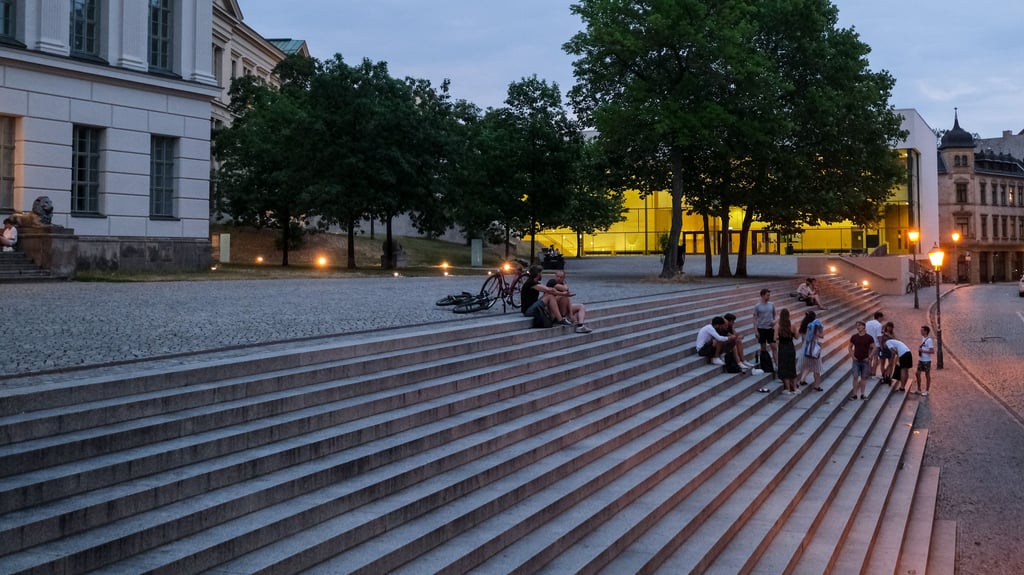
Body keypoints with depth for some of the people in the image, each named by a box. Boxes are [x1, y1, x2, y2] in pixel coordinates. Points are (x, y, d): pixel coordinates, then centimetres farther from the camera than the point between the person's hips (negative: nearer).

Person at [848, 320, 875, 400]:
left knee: (864, 377, 6)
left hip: (865, 361, -1)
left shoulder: (869, 338, -4)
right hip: (856, 360, 1)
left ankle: (862, 394, 13)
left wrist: (869, 357, -6)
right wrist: (852, 356, 1)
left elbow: (874, 348, 1)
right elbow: (850, 347, 13)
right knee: (855, 377, -4)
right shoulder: (854, 337, 1)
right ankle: (855, 394, -1)